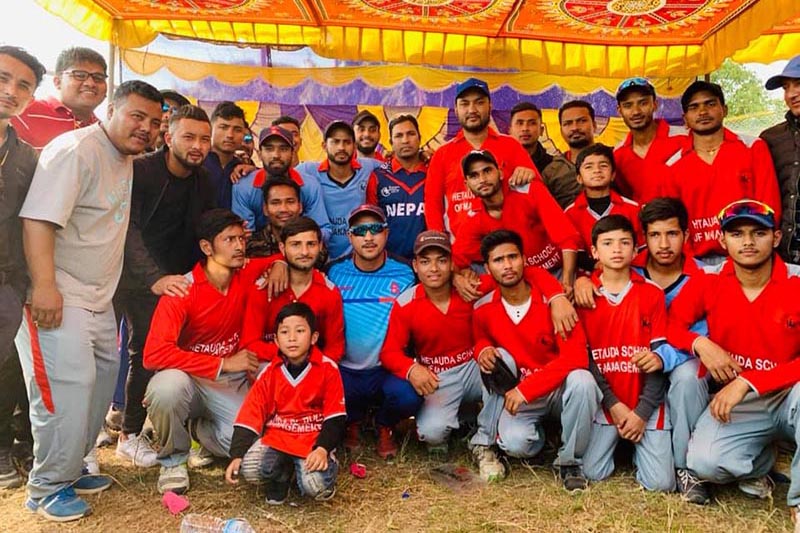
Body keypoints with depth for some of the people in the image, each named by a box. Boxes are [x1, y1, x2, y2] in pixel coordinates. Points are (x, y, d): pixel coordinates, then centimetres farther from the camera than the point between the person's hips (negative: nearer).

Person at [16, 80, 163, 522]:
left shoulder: (127, 159, 13)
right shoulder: (75, 150, -15)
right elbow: (38, 217, -24)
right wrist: (44, 286, -31)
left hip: (99, 298, 10)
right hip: (57, 297, -9)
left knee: (102, 377, 13)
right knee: (67, 389, -10)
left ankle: (69, 469, 28)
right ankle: (48, 488, 7)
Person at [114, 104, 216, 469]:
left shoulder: (203, 183, 2)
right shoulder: (140, 171, -15)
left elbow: (201, 237, 8)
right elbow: (129, 230, -23)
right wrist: (154, 278, -35)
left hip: (164, 279, 5)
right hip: (120, 271, -4)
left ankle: (131, 433, 16)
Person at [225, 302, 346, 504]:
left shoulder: (328, 369, -6)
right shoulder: (269, 373, 1)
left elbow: (335, 417, -6)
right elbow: (249, 417, -1)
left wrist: (323, 449, -20)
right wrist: (237, 456, -11)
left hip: (313, 440, -3)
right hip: (276, 437, 3)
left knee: (315, 485, -28)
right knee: (249, 469, -24)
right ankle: (281, 475, 9)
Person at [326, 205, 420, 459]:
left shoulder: (404, 275, -1)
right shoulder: (335, 273, 2)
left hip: (388, 370, -1)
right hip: (345, 371, 1)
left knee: (408, 395, -31)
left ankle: (384, 427, 11)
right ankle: (353, 421, 15)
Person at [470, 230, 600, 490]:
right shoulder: (483, 309, -8)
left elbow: (576, 357, -22)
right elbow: (481, 339, 14)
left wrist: (526, 388, -26)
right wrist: (483, 350, -12)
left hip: (559, 388, 0)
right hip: (518, 393, 0)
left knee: (581, 381, -34)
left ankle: (569, 461, -11)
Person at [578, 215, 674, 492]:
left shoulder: (652, 293, -3)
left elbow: (659, 357, -5)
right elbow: (583, 356, -3)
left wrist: (642, 412, -11)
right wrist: (613, 404, -10)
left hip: (647, 402, 0)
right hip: (605, 400, 1)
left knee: (661, 483, -8)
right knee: (593, 473, -8)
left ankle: (639, 445, 23)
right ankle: (617, 439, 22)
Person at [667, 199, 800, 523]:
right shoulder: (707, 282, -6)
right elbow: (672, 324, 1)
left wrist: (747, 383, -26)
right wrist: (700, 344, -19)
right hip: (735, 401, 2)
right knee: (703, 463, -24)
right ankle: (760, 460, 13)